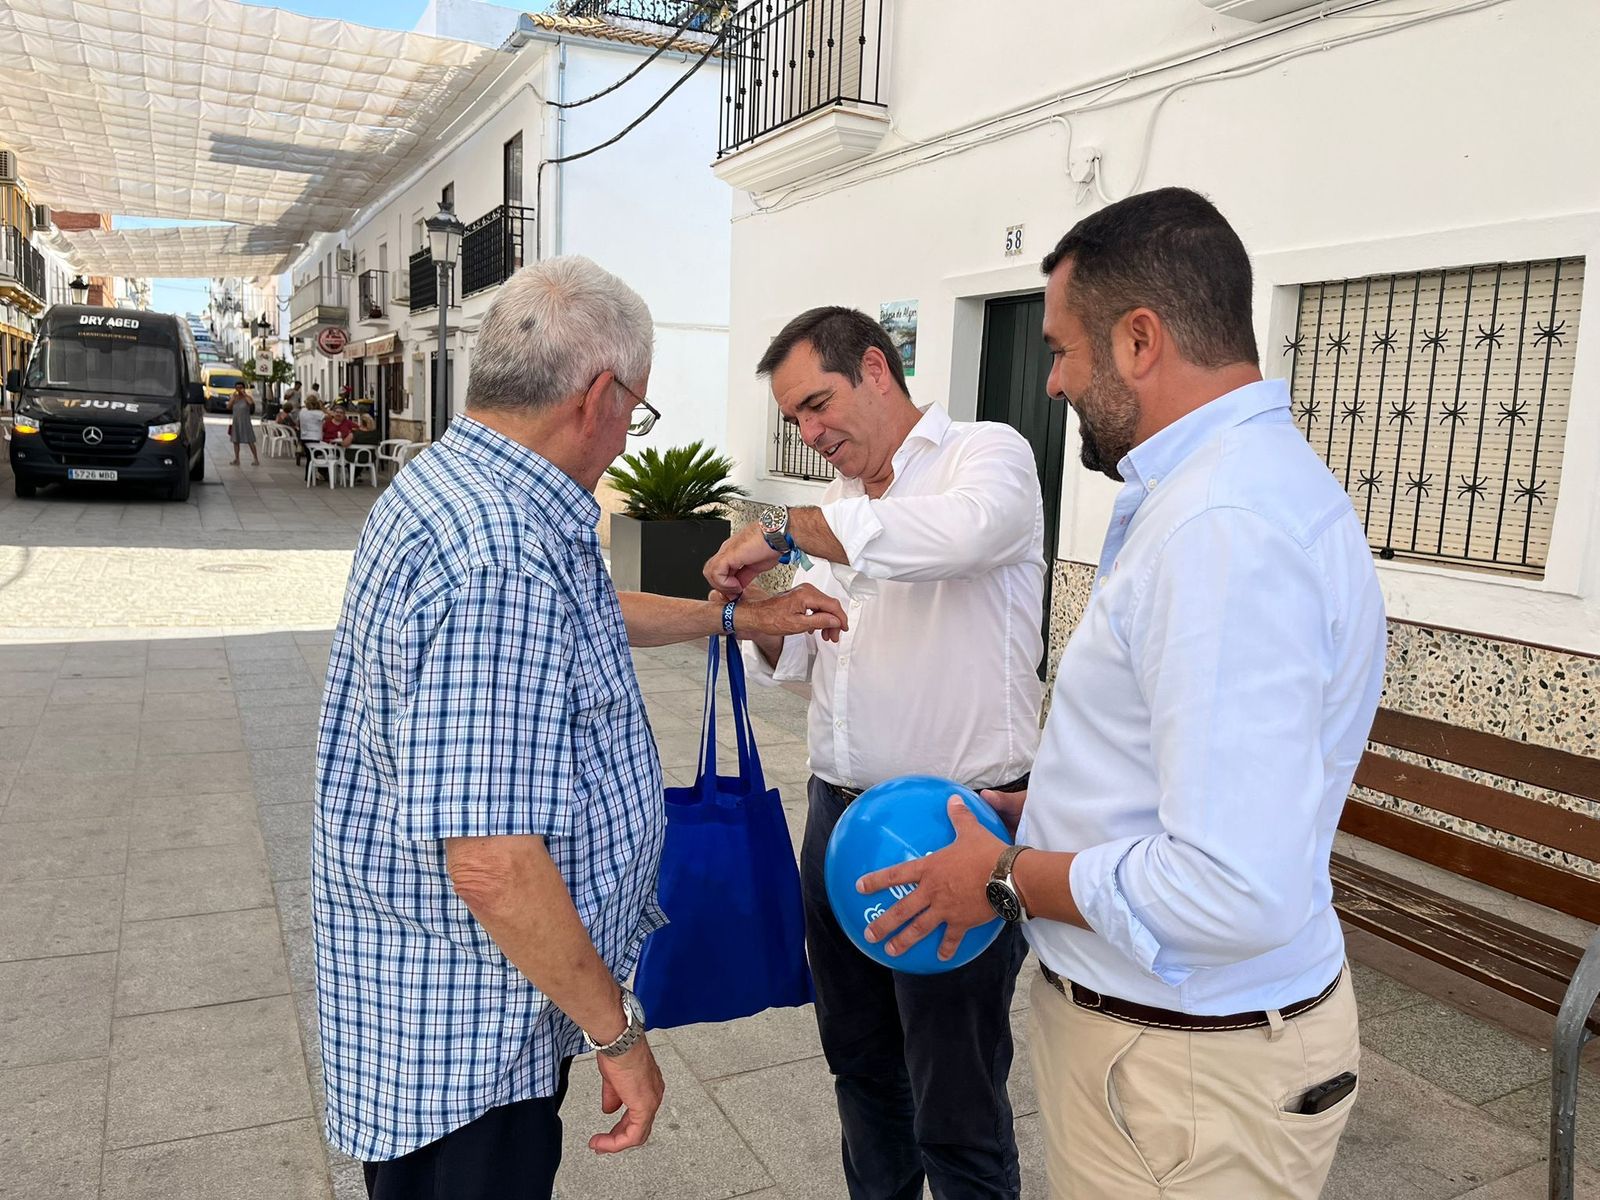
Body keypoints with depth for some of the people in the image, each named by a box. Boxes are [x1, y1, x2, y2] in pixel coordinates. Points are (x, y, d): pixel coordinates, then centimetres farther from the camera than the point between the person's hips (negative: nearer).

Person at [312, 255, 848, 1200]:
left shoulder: (458, 486, 5)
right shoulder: (499, 556, -29)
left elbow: (590, 617, 23)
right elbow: (492, 865, -30)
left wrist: (741, 617, 29)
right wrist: (620, 1033, -17)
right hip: (462, 1026, -10)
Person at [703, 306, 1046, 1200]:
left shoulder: (987, 454, -8)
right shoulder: (841, 508, 14)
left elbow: (965, 528, -32)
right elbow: (796, 658, 13)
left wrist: (789, 527, -27)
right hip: (840, 815, 7)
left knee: (956, 1108, 5)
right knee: (860, 1059, 22)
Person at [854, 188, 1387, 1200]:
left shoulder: (1228, 528, -29)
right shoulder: (1237, 479, 6)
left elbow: (1236, 894, -32)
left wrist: (1008, 879, -18)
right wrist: (1024, 809, 12)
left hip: (1185, 1067, -9)